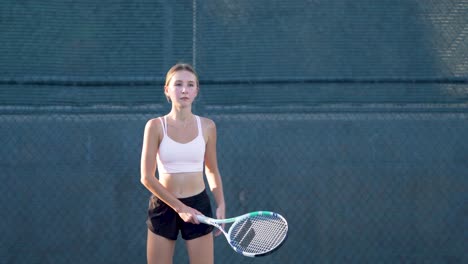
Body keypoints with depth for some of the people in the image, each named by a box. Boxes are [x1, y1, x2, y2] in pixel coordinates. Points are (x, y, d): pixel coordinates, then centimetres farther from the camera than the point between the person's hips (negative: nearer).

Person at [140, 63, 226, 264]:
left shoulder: (207, 126, 2)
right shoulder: (156, 126, -5)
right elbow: (147, 177, -7)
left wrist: (221, 205, 1)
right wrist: (179, 207, -12)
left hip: (198, 206, 1)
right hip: (163, 207, -1)